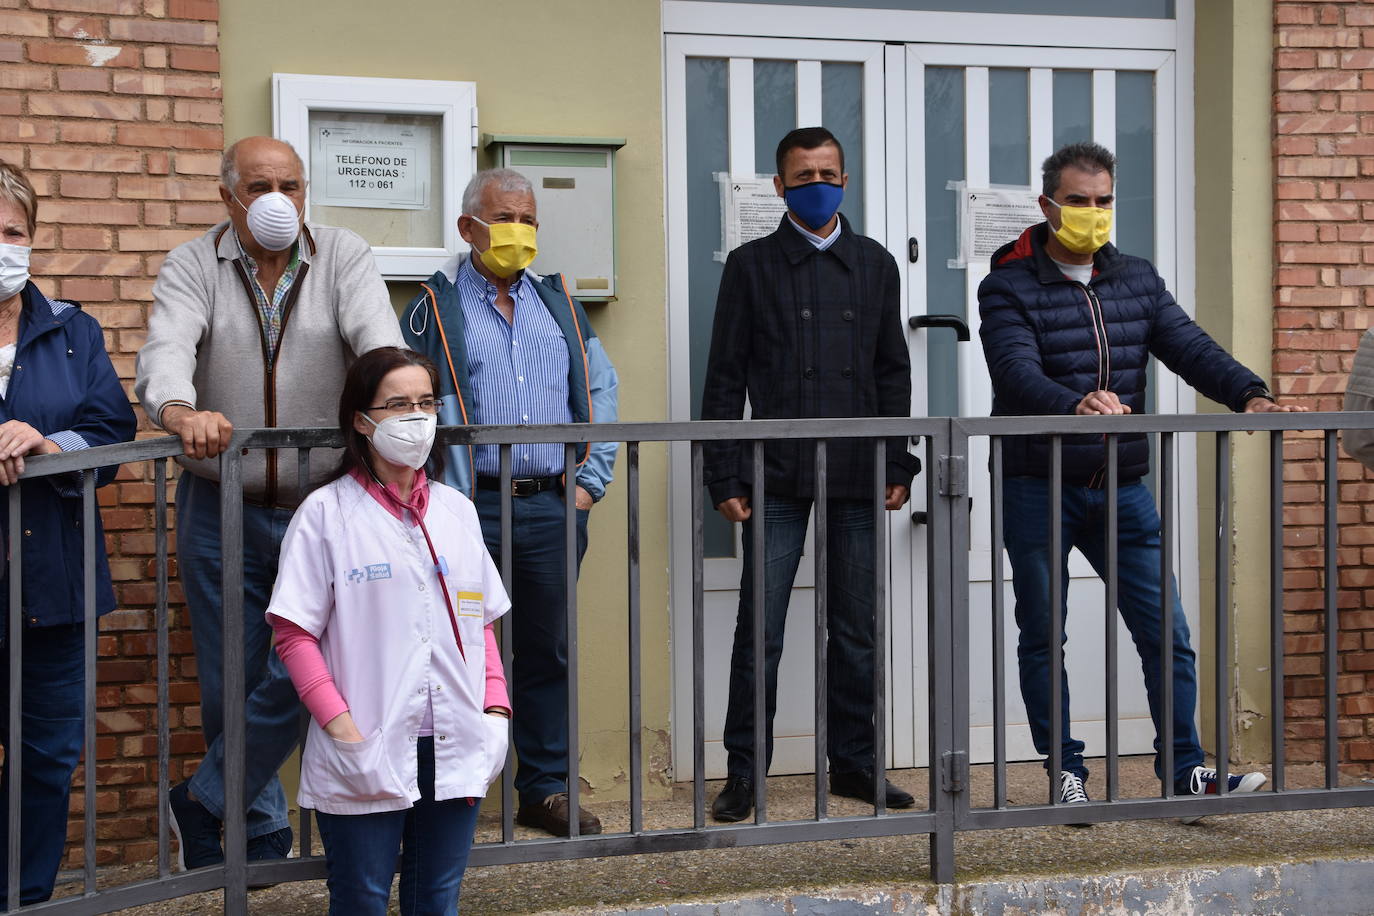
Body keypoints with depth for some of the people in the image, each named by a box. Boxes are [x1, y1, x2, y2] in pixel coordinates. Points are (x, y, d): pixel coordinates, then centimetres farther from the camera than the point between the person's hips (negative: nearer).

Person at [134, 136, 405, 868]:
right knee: (231, 682, 7)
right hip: (220, 510, 0)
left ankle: (201, 801, 16)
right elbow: (166, 349, -18)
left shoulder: (343, 258, 1)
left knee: (301, 672, -6)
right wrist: (181, 412, -41)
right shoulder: (192, 266, 0)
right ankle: (264, 831, 26)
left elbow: (377, 339, -16)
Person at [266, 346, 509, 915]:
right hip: (368, 757, -4)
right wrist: (342, 729, -15)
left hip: (456, 754, 4)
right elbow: (294, 635, -7)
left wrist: (496, 709, 3)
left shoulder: (457, 511, 12)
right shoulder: (326, 513, -4)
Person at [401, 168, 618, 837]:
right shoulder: (435, 306, 2)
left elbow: (601, 391, 17)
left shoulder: (558, 301, 15)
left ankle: (546, 790, 18)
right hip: (473, 509, -3)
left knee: (547, 652, 9)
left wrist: (592, 479, 7)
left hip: (552, 508, 4)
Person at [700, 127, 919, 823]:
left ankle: (853, 763, 19)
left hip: (857, 479, 3)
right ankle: (743, 772, 8)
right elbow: (725, 377, 2)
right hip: (776, 480, -2)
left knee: (856, 632, 8)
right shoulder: (752, 265, 5)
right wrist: (725, 477, -4)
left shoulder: (874, 264, 13)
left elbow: (893, 372, 14)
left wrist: (897, 466, 6)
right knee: (759, 634, -2)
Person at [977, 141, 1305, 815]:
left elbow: (1189, 347, -2)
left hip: (1122, 488, 4)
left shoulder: (1137, 280, 11)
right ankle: (1066, 773, 17)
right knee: (1042, 637, 5)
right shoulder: (1010, 287, -5)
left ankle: (1187, 770, 9)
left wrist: (1249, 394, -21)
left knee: (1166, 632, 0)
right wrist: (1076, 403, -42)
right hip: (1037, 490, -3)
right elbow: (1016, 371, -21)